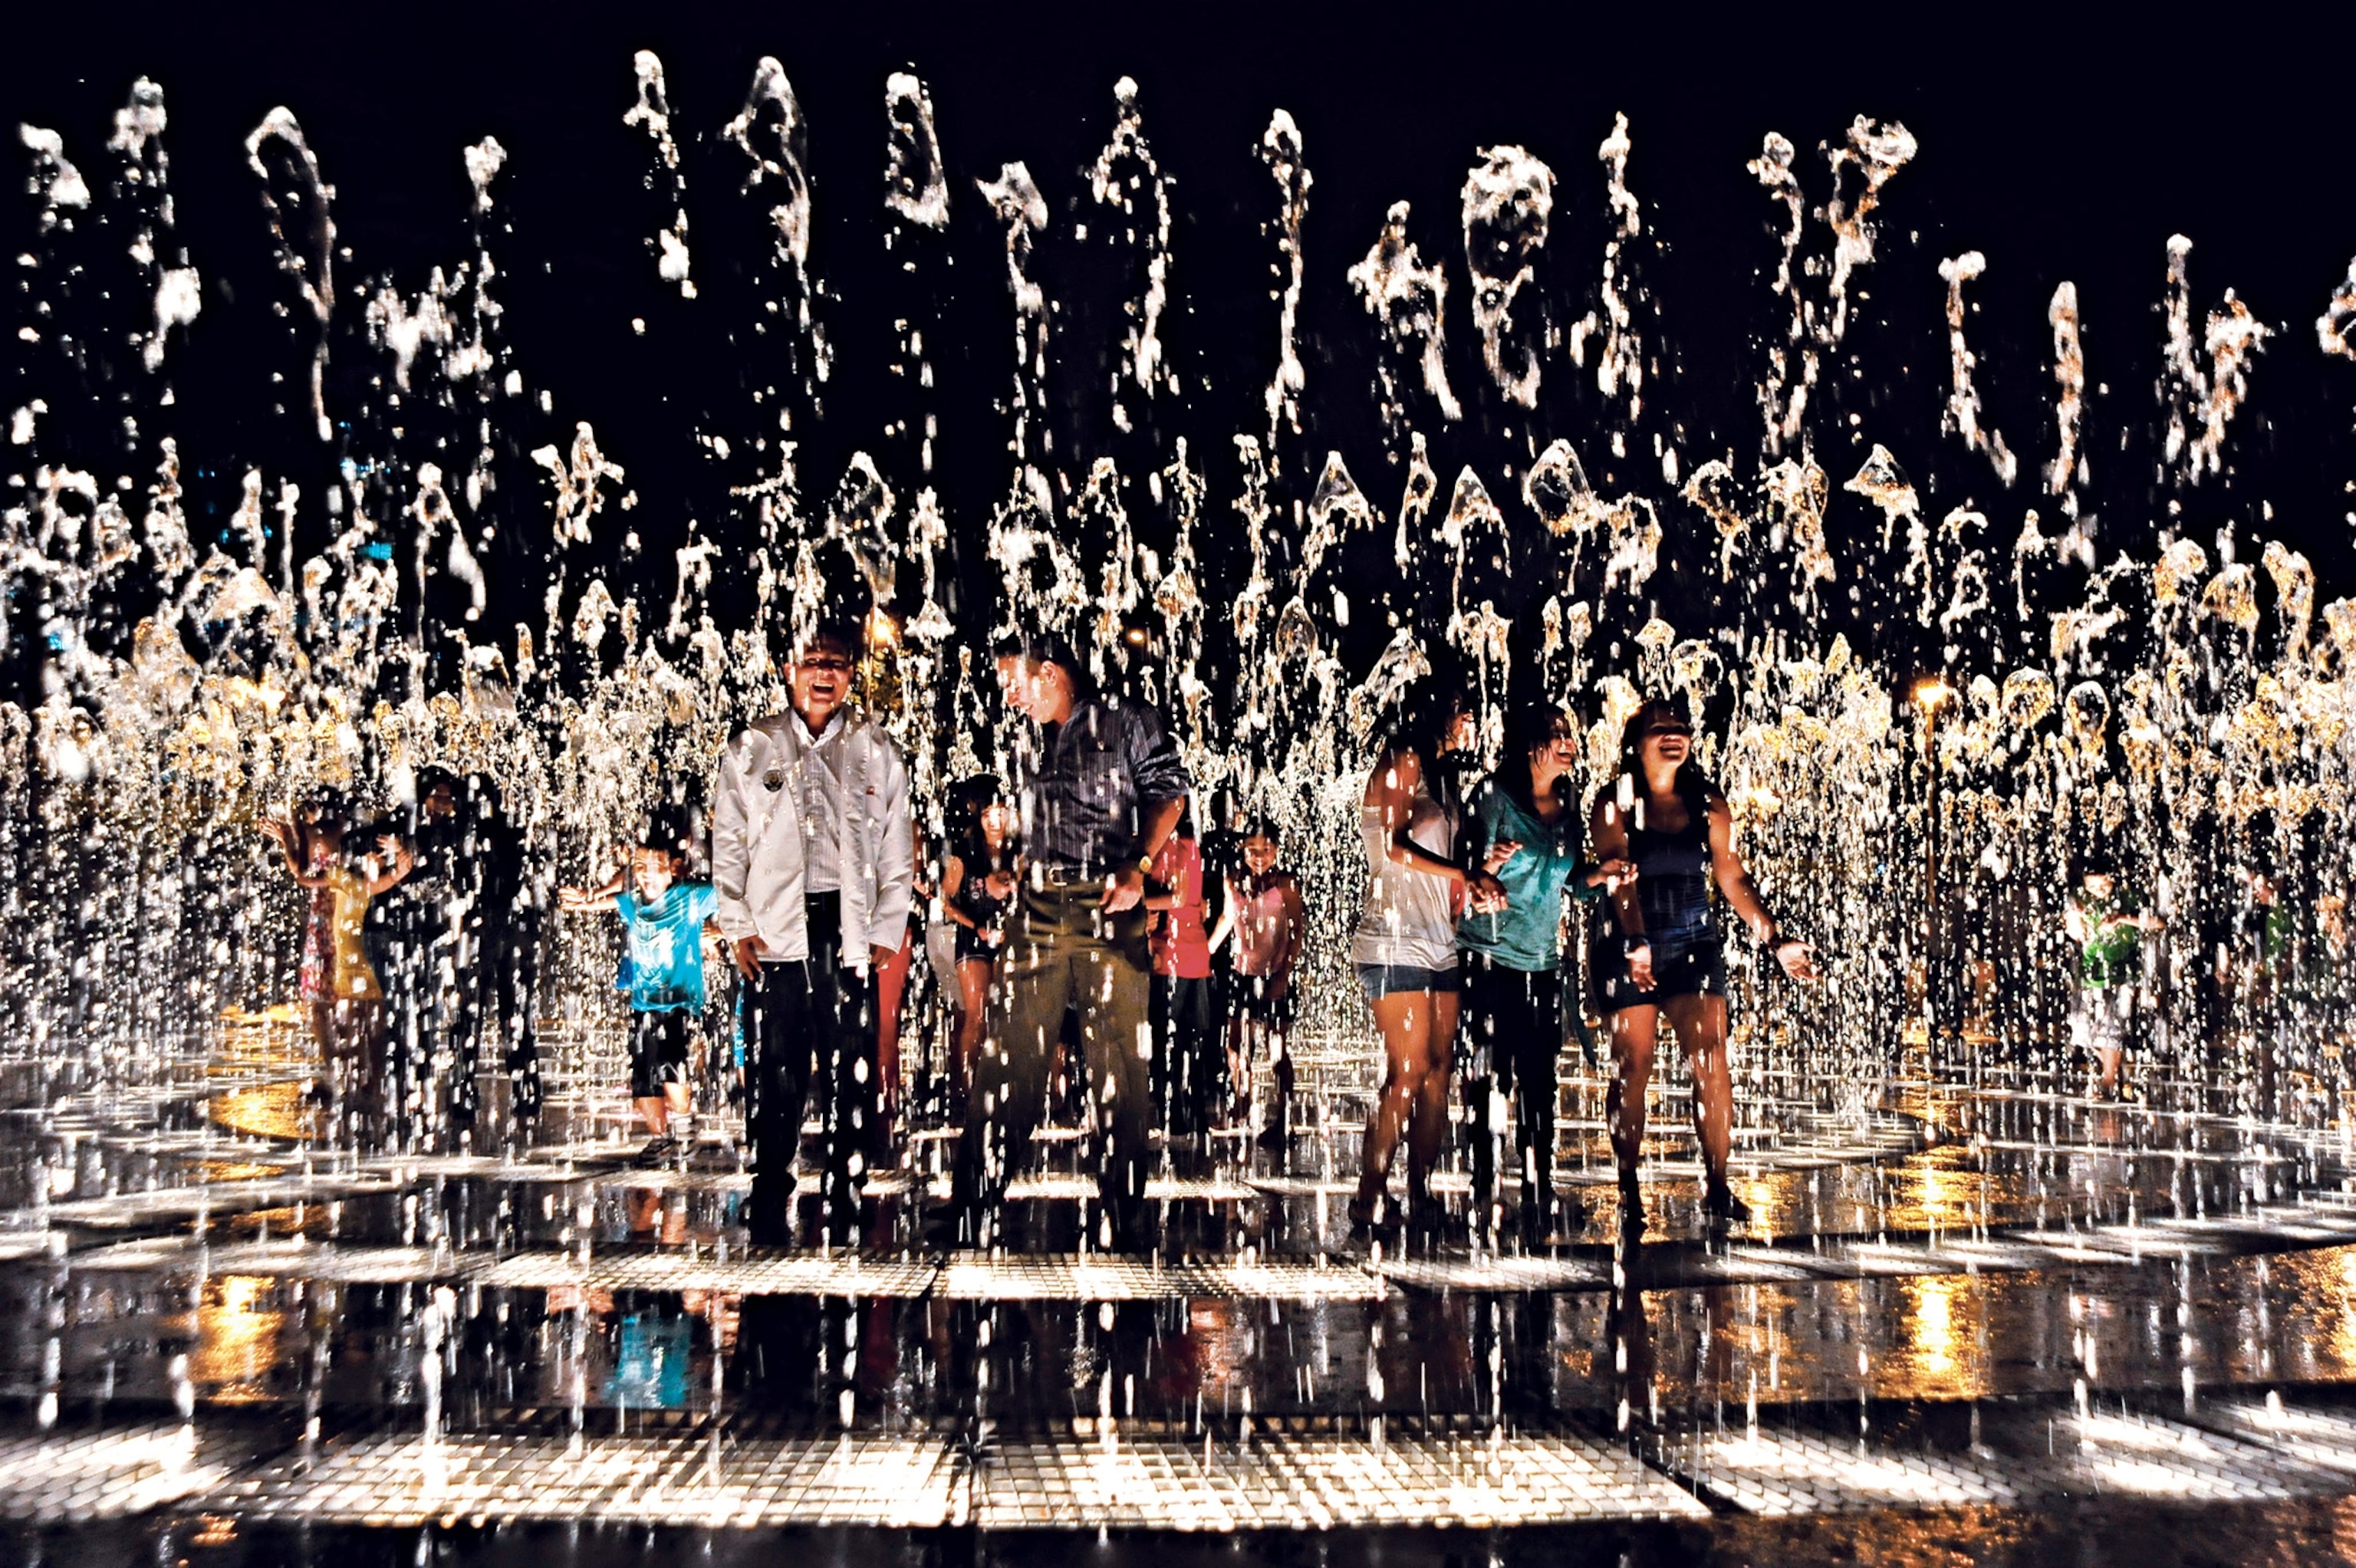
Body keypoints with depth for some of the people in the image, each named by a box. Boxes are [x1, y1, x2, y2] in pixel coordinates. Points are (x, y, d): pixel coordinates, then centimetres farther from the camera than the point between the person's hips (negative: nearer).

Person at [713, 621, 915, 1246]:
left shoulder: (878, 753, 10)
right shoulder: (751, 749, 9)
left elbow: (898, 852, 11)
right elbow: (728, 846, 10)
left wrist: (886, 932, 4)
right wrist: (737, 927, 2)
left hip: (849, 934, 1)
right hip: (774, 934, 0)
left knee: (852, 1078, 1)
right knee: (774, 1079, -1)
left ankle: (846, 1218, 10)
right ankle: (768, 1223, 8)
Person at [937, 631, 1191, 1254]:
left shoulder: (1126, 722, 3)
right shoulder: (1028, 745, 20)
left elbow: (1168, 794, -1)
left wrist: (1138, 866, -13)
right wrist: (1008, 875, 14)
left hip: (1108, 906, -4)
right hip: (1037, 909, 5)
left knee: (1118, 1066, -1)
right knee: (1008, 1060, 0)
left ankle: (1126, 1218, 7)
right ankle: (974, 1209, 4)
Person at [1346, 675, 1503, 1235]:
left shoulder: (1437, 775, 22)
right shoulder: (1403, 762, -3)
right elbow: (1394, 847, -16)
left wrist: (1472, 889, 2)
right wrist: (1465, 875, -13)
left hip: (1438, 944, 9)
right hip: (1397, 941, -9)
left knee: (1437, 1072, 3)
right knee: (1408, 1073, -11)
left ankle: (1420, 1195, 6)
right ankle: (1371, 1198, -7)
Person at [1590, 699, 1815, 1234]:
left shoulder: (1708, 804, 9)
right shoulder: (1616, 804, -1)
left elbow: (1732, 877, 7)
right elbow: (1619, 874, -14)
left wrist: (1775, 938, -2)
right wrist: (1637, 943, -28)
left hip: (1695, 944, 3)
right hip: (1629, 948, -3)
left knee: (1711, 1055, -9)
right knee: (1633, 1065, -2)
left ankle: (1716, 1185, -4)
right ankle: (1629, 1194, 6)